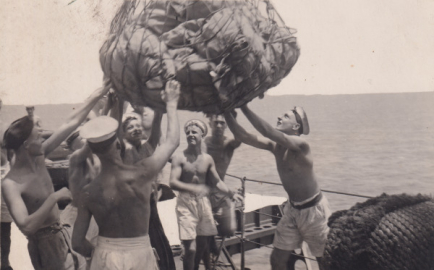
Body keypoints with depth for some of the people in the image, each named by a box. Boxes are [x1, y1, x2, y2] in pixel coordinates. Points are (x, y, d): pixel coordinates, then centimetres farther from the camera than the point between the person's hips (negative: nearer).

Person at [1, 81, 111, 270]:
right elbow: (26, 226, -35)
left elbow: (71, 123, -2)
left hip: (62, 234, 8)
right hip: (44, 244, -8)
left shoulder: (39, 157, -4)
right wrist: (54, 198, -32)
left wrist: (98, 94, -1)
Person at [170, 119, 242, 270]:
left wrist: (231, 194, -3)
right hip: (185, 203, -5)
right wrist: (193, 188, -33)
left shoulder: (208, 159, 6)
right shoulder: (180, 158, -8)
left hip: (203, 202, 5)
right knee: (190, 248, -11)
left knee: (202, 244, 13)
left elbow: (217, 181, 13)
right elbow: (173, 182, -18)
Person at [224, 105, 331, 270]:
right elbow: (243, 136, -8)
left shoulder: (300, 144, -24)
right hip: (292, 209, 7)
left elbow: (268, 132, -37)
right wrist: (227, 113, -17)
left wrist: (244, 108, -36)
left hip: (313, 210, -6)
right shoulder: (275, 146, -4)